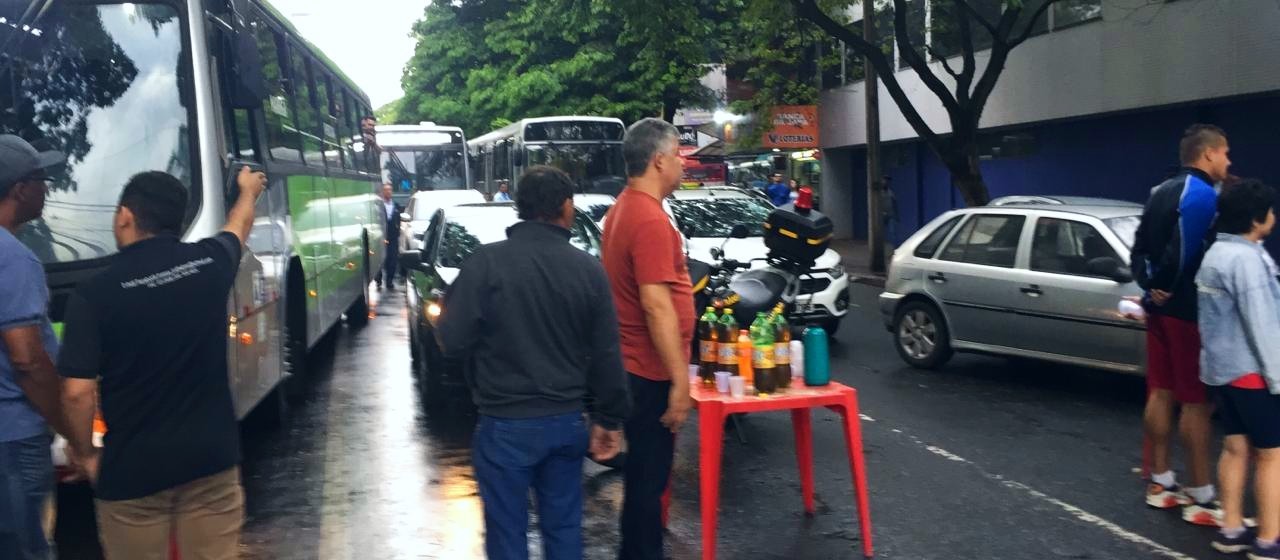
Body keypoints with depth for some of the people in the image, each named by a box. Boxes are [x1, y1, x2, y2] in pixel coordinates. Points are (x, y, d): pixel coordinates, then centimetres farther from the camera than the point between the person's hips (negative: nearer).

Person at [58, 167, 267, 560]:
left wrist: (85, 454, 3)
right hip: (211, 457, 3)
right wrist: (249, 190, 42)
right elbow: (239, 225, 20)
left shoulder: (94, 294, -13)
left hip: (132, 469, -2)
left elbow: (77, 392, -15)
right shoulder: (211, 262, -3)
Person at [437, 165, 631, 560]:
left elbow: (453, 340, -10)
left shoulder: (485, 263, -11)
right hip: (566, 420, 3)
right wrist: (611, 418, 10)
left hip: (506, 424, -3)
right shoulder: (588, 268, -2)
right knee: (564, 527, 17)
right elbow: (607, 353, 0)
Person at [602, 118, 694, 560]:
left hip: (634, 366, 10)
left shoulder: (623, 209, 12)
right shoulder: (650, 219, -20)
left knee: (644, 473, 19)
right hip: (651, 372, -10)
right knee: (648, 478, 1)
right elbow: (656, 306, -24)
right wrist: (679, 381, -21)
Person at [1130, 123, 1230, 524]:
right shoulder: (1203, 194, -15)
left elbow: (1140, 247, 12)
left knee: (1161, 394, 12)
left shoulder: (1162, 191, 14)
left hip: (1160, 307, 9)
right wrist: (1168, 290, -10)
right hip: (1188, 310, -9)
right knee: (1197, 401, -3)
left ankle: (1160, 483, 20)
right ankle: (1201, 498, 4)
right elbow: (1185, 251, -25)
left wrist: (1149, 284, 3)